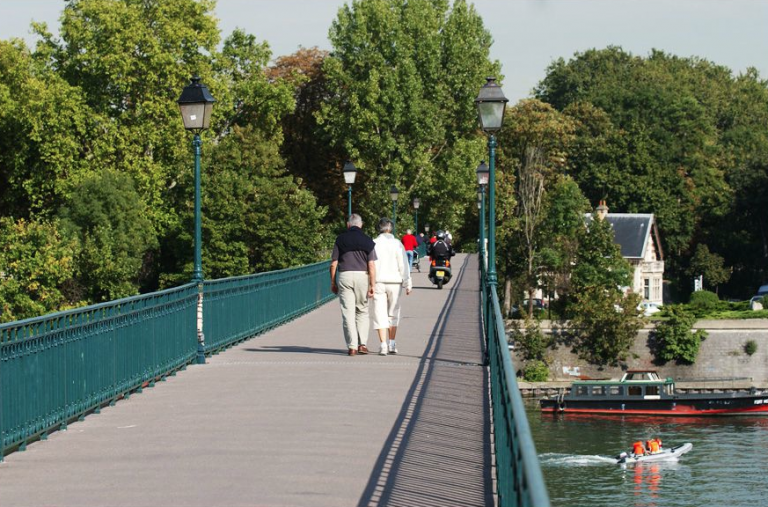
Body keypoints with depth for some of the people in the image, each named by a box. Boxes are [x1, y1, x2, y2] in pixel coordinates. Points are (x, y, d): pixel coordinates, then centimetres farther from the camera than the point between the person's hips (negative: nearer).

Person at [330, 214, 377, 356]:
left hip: (344, 276, 0)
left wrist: (333, 283, 11)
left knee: (348, 312, 1)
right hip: (362, 275, 0)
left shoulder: (340, 239, 4)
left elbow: (333, 264, 3)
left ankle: (352, 346, -3)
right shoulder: (367, 240, 3)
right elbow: (371, 265, -4)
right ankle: (363, 344, 5)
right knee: (362, 311, 13)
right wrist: (372, 285, -3)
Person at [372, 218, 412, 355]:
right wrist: (408, 284, 1)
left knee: (380, 314, 0)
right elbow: (403, 265, -4)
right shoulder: (397, 244, -2)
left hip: (378, 282, 0)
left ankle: (383, 345, -9)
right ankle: (392, 344, 17)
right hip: (394, 282, 0)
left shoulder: (373, 244, -1)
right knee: (393, 314, 15)